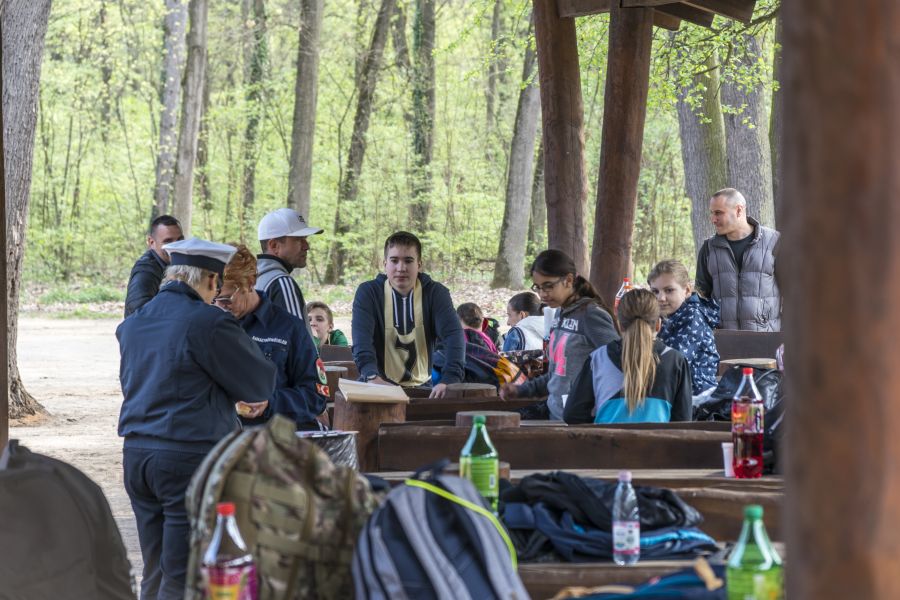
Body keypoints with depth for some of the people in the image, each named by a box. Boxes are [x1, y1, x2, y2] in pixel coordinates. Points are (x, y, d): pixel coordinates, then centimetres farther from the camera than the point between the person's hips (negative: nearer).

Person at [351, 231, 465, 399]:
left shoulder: (435, 293, 2)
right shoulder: (368, 292, -1)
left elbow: (453, 334, -13)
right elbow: (361, 339, -16)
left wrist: (450, 379, -31)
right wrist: (372, 376, -36)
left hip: (421, 385, 2)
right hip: (379, 386, -2)